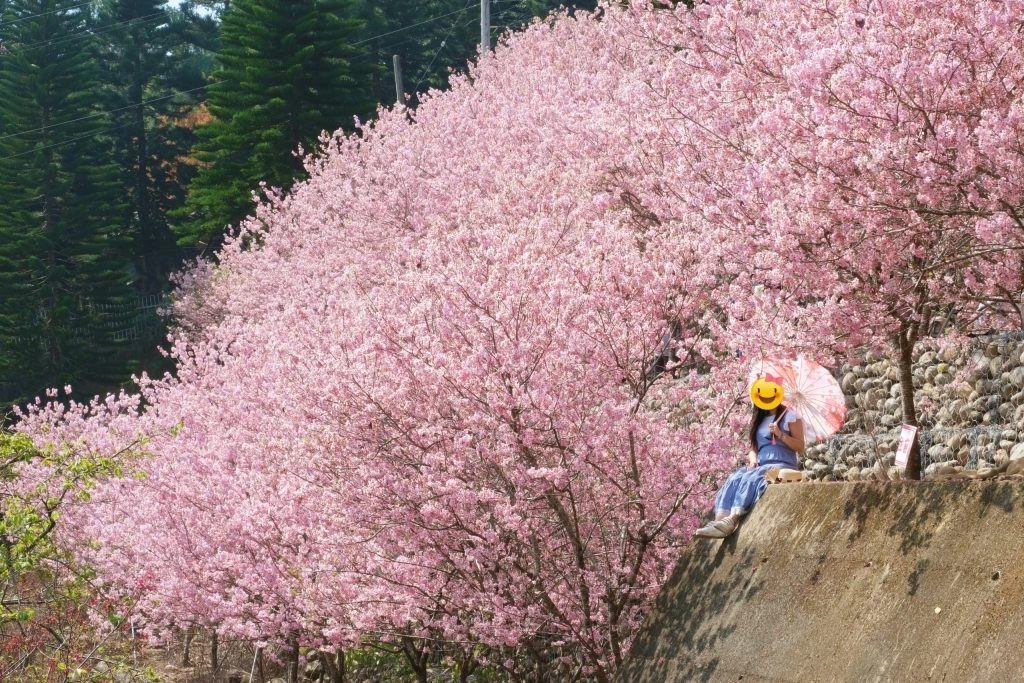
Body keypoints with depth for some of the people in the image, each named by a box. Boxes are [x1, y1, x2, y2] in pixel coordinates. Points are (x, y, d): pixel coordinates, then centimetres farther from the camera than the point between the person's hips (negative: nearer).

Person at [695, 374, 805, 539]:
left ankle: (732, 519, -48)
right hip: (761, 466, 6)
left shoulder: (789, 416, 2)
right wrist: (753, 459, -2)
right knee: (734, 479, -24)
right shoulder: (759, 419, 21)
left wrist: (781, 434, -17)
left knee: (751, 478, -33)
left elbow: (800, 447, -4)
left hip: (783, 466, -6)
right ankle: (721, 518, -43)